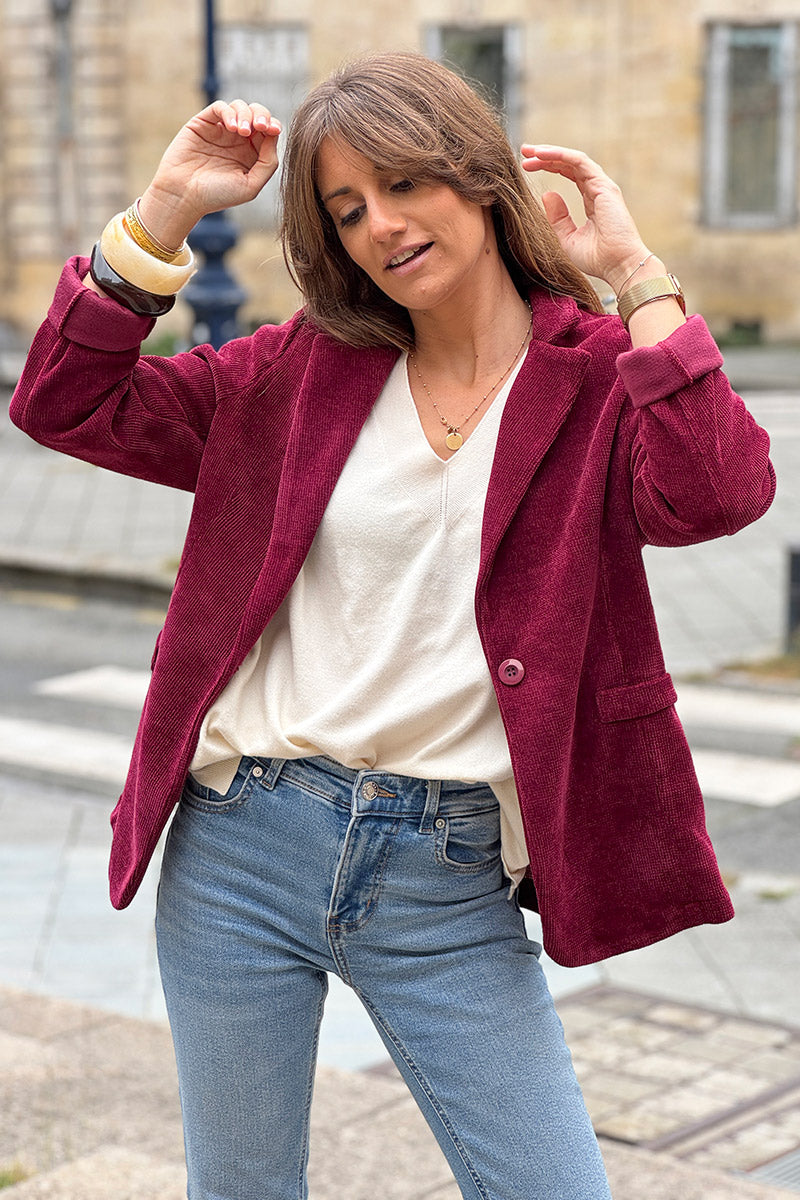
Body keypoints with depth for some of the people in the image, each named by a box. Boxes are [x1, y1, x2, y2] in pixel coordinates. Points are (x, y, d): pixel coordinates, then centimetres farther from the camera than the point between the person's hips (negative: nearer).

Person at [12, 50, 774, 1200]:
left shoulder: (603, 375, -1)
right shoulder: (303, 371, 6)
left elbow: (717, 493, -22)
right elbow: (64, 404, 4)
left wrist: (638, 272, -15)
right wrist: (166, 210, -1)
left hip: (452, 883, -2)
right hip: (244, 845, 2)